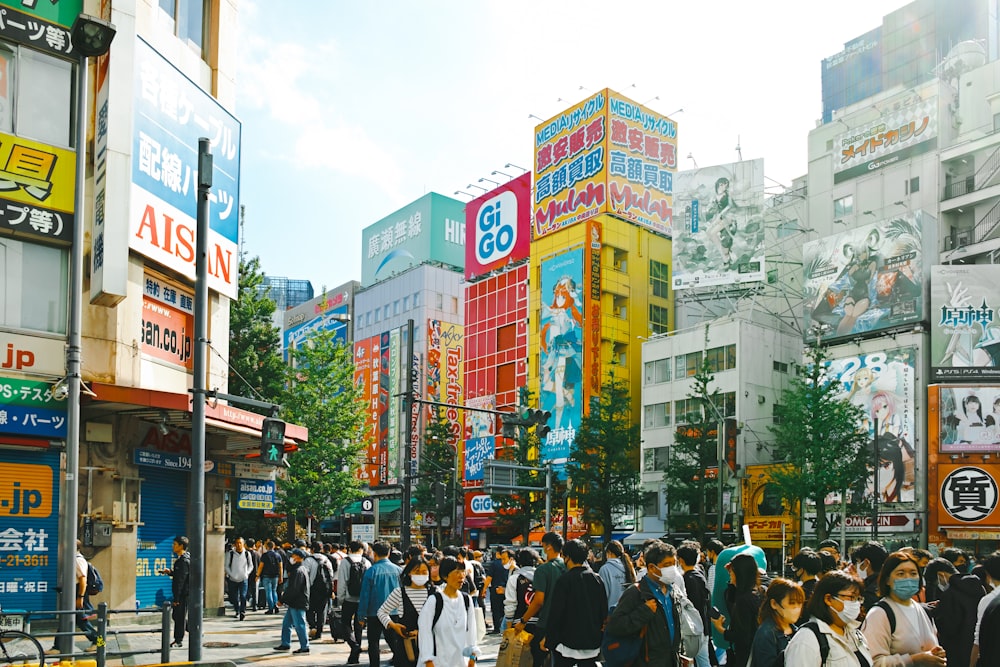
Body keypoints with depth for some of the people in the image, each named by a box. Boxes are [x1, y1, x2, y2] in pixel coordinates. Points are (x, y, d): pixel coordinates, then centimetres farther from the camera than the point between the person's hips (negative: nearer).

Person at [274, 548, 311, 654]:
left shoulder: (298, 571, -18)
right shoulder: (303, 569, 14)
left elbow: (294, 589, -22)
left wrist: (283, 600, -15)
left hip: (298, 603, -10)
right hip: (294, 603, 10)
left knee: (299, 625, -4)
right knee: (286, 623, 17)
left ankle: (305, 647, 1)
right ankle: (285, 644, 24)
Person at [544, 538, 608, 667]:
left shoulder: (564, 580, -12)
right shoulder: (597, 579, 5)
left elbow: (555, 613, -12)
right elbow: (604, 610, 11)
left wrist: (548, 639, -4)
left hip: (568, 643, -5)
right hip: (593, 643, 5)